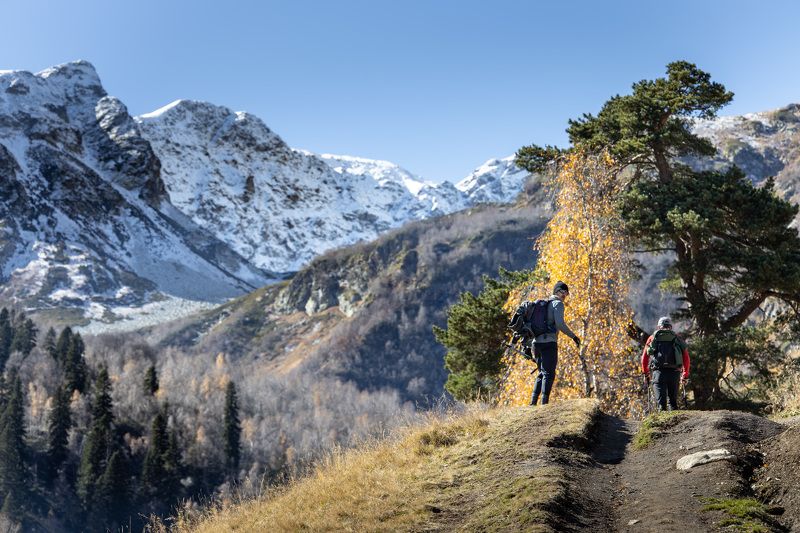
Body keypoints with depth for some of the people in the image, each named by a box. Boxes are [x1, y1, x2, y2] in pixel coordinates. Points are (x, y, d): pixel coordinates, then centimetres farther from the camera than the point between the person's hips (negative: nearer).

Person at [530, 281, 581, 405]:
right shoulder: (558, 303, -2)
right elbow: (560, 324, -16)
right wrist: (573, 336, -9)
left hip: (536, 342, 8)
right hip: (549, 343, -8)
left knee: (542, 373, 14)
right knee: (549, 374, -7)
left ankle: (533, 402, 8)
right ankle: (544, 403, -14)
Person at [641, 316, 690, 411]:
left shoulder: (653, 338, 16)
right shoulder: (677, 339, 18)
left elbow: (644, 357, 11)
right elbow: (686, 358, 13)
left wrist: (646, 374, 19)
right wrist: (685, 374, 22)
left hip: (658, 371, -1)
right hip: (674, 372, 1)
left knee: (661, 400, -6)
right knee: (673, 400, 14)